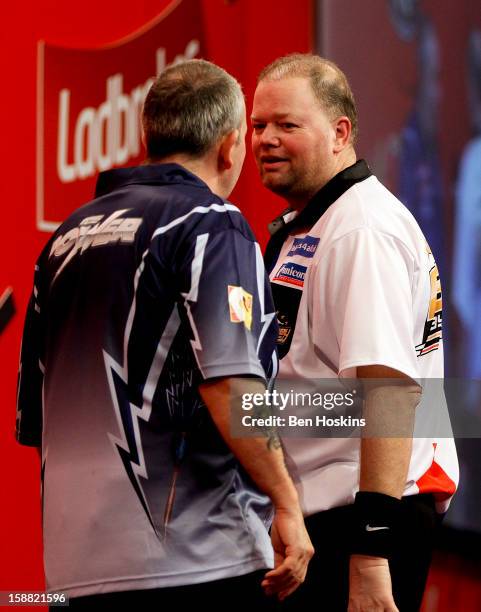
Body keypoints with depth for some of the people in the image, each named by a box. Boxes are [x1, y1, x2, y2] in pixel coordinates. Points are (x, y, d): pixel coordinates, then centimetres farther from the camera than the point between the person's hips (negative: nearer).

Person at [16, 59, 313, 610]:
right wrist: (286, 504, -12)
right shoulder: (209, 224, -6)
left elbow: (30, 419, 20)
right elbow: (231, 388, -19)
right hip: (197, 561, -7)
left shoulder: (67, 238, 17)